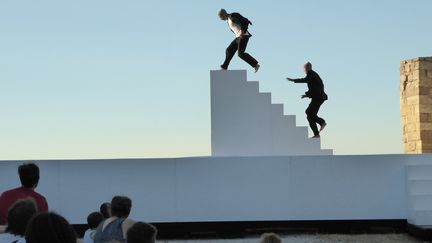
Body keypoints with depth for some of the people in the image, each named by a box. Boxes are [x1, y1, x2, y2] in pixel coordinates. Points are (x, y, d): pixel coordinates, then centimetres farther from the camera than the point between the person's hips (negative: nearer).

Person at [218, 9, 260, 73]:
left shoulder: (233, 16, -10)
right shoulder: (228, 21, 20)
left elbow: (245, 21, -17)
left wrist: (243, 32, -21)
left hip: (243, 36, -10)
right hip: (238, 37, 10)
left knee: (241, 54, -17)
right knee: (229, 50, 11)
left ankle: (255, 64, -10)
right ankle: (224, 67, 18)